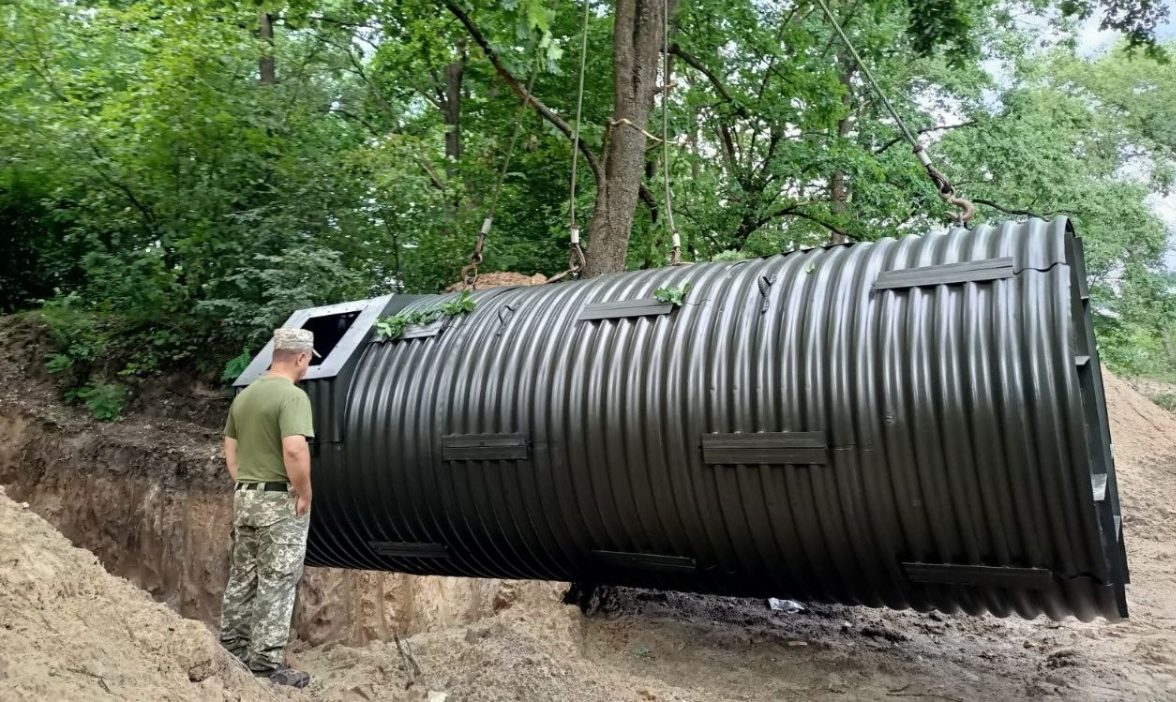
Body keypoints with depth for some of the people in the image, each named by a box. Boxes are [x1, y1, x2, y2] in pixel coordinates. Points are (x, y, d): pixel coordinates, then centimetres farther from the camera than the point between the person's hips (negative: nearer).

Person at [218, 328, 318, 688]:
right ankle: (266, 663, 5)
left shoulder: (244, 395, 10)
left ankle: (232, 648, 30)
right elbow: (294, 450, -29)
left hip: (245, 497, 8)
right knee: (276, 582, 0)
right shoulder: (292, 395, -18)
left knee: (242, 576, 18)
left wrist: (244, 486, 19)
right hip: (281, 500, -8)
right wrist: (305, 494, -18)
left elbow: (230, 449, 16)